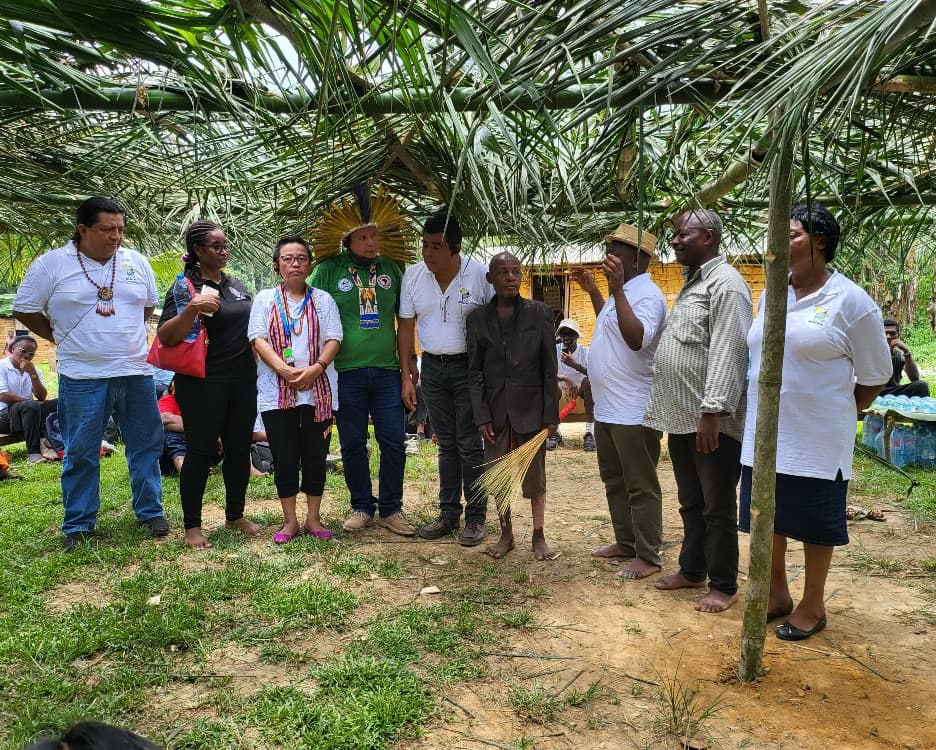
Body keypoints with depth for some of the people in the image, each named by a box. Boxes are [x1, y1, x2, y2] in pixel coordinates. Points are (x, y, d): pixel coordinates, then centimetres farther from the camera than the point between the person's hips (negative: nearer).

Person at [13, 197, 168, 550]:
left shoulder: (136, 262, 5)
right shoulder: (51, 264, -4)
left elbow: (149, 304, 18)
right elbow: (25, 310, 3)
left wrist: (126, 333, 11)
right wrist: (62, 338, 4)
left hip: (136, 372, 3)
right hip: (82, 377, -3)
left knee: (146, 445, 9)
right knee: (80, 453, 6)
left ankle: (150, 512, 23)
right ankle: (78, 524, 19)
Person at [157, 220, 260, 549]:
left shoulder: (235, 284, 12)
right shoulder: (185, 287, -7)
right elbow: (166, 337, -15)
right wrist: (191, 308, -30)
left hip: (243, 381, 6)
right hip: (203, 383, -6)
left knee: (239, 448, 11)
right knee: (201, 452, 0)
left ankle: (235, 515, 25)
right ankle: (192, 525, 12)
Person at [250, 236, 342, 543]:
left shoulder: (323, 299, 10)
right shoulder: (265, 299, 9)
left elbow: (333, 339, 1)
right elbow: (258, 339, -2)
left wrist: (316, 368, -17)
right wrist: (284, 370, -17)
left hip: (318, 390, 1)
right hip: (276, 392, 0)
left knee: (315, 456, 5)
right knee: (284, 458, 4)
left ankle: (313, 518, 17)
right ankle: (290, 521, 16)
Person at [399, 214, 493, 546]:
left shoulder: (479, 275, -11)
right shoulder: (413, 275, 0)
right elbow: (406, 327, 5)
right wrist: (407, 376, 3)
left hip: (468, 368, -4)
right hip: (432, 367, 4)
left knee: (470, 444, -1)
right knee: (446, 444, 12)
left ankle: (475, 517, 10)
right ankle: (449, 514, 21)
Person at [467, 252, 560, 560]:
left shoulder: (540, 313, -1)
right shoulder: (478, 319, 3)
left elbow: (550, 367, -2)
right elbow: (475, 372, 2)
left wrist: (551, 413, -5)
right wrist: (481, 415, -5)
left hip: (531, 409, -2)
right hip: (495, 411, 2)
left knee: (535, 476, 6)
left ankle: (539, 537, 18)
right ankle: (506, 534, 23)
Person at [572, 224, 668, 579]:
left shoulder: (647, 294, -16)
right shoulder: (623, 291, 15)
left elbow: (637, 339, -33)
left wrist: (617, 290, -33)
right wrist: (592, 290, 26)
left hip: (633, 412, -11)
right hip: (607, 408, 11)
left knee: (640, 486, -1)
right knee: (614, 481, 19)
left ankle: (649, 556, 9)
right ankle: (626, 542, 32)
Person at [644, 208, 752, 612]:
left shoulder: (725, 283, -12)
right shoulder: (691, 282, 18)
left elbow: (727, 352, -21)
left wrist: (712, 411, -26)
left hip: (712, 421, -9)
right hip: (682, 418, 9)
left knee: (718, 508, 3)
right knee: (691, 503, 19)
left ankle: (724, 586, 16)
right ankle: (692, 570, 32)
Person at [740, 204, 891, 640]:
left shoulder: (850, 301, -9)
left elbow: (874, 376, -2)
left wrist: (841, 414, 5)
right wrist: (757, 415, 13)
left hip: (816, 439, -5)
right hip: (764, 434, 5)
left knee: (814, 521, 7)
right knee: (769, 516, 13)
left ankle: (812, 606, 23)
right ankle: (777, 594, 31)